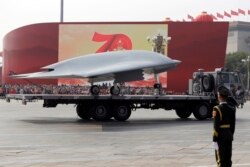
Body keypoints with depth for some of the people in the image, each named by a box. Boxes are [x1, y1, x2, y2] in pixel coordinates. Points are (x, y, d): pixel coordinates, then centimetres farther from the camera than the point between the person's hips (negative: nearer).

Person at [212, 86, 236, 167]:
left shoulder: (217, 109, -17)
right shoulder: (231, 107, 4)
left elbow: (216, 126, -18)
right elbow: (233, 123, 9)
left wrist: (215, 140, -14)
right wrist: (231, 134, 17)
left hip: (221, 137, -7)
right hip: (229, 136, 7)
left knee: (221, 160, 0)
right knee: (228, 159, 14)